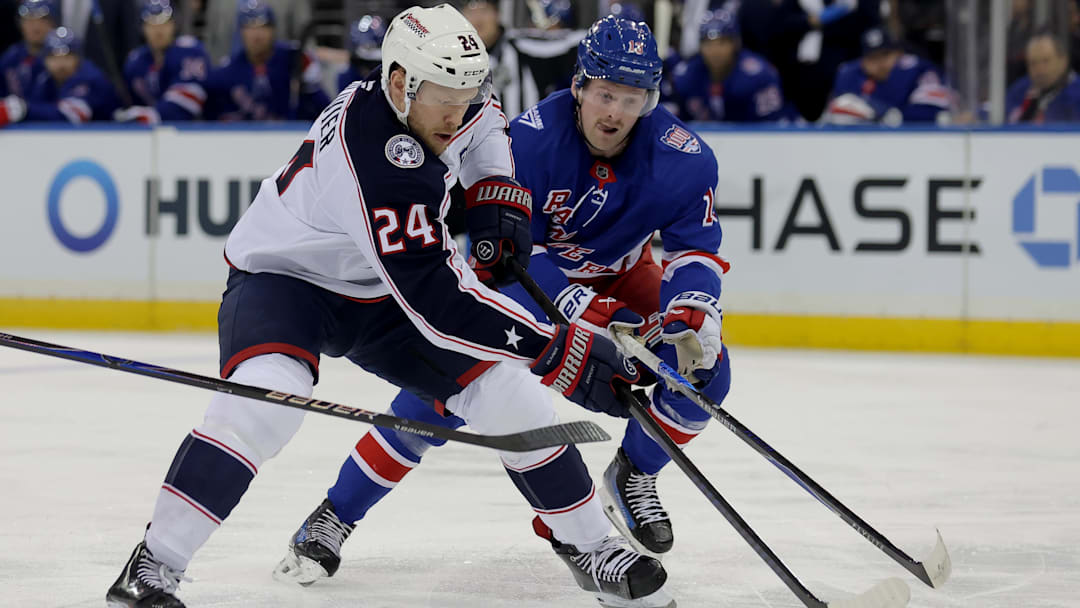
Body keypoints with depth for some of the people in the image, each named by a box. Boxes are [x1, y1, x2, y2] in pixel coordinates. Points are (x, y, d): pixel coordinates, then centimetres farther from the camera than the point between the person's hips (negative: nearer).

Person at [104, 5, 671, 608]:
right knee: (266, 395, -36)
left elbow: (483, 122, 16)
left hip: (377, 291, 8)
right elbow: (436, 300, -40)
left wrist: (496, 194, -4)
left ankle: (588, 542, 16)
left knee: (506, 390, -3)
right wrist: (563, 352, -40)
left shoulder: (441, 94, -13)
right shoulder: (377, 162, -38)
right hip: (283, 276, -8)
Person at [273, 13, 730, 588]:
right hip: (518, 274, -3)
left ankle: (631, 476, 10)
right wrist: (589, 315, -40)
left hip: (619, 278, 3)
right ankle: (335, 516, -8)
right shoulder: (529, 138, -32)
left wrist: (691, 314, -34)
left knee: (702, 368, -17)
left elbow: (697, 248, -13)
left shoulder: (683, 157, -23)